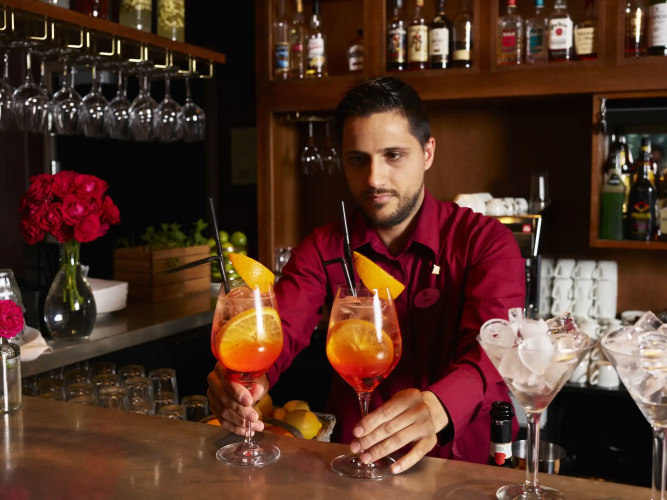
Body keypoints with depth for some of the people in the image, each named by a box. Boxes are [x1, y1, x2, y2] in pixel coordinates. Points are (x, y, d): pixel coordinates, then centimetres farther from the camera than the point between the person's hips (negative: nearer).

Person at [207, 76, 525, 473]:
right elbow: (279, 329, -9)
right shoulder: (322, 248, 5)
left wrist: (438, 407, -43)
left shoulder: (485, 241, -4)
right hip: (353, 461, 2)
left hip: (467, 463, -1)